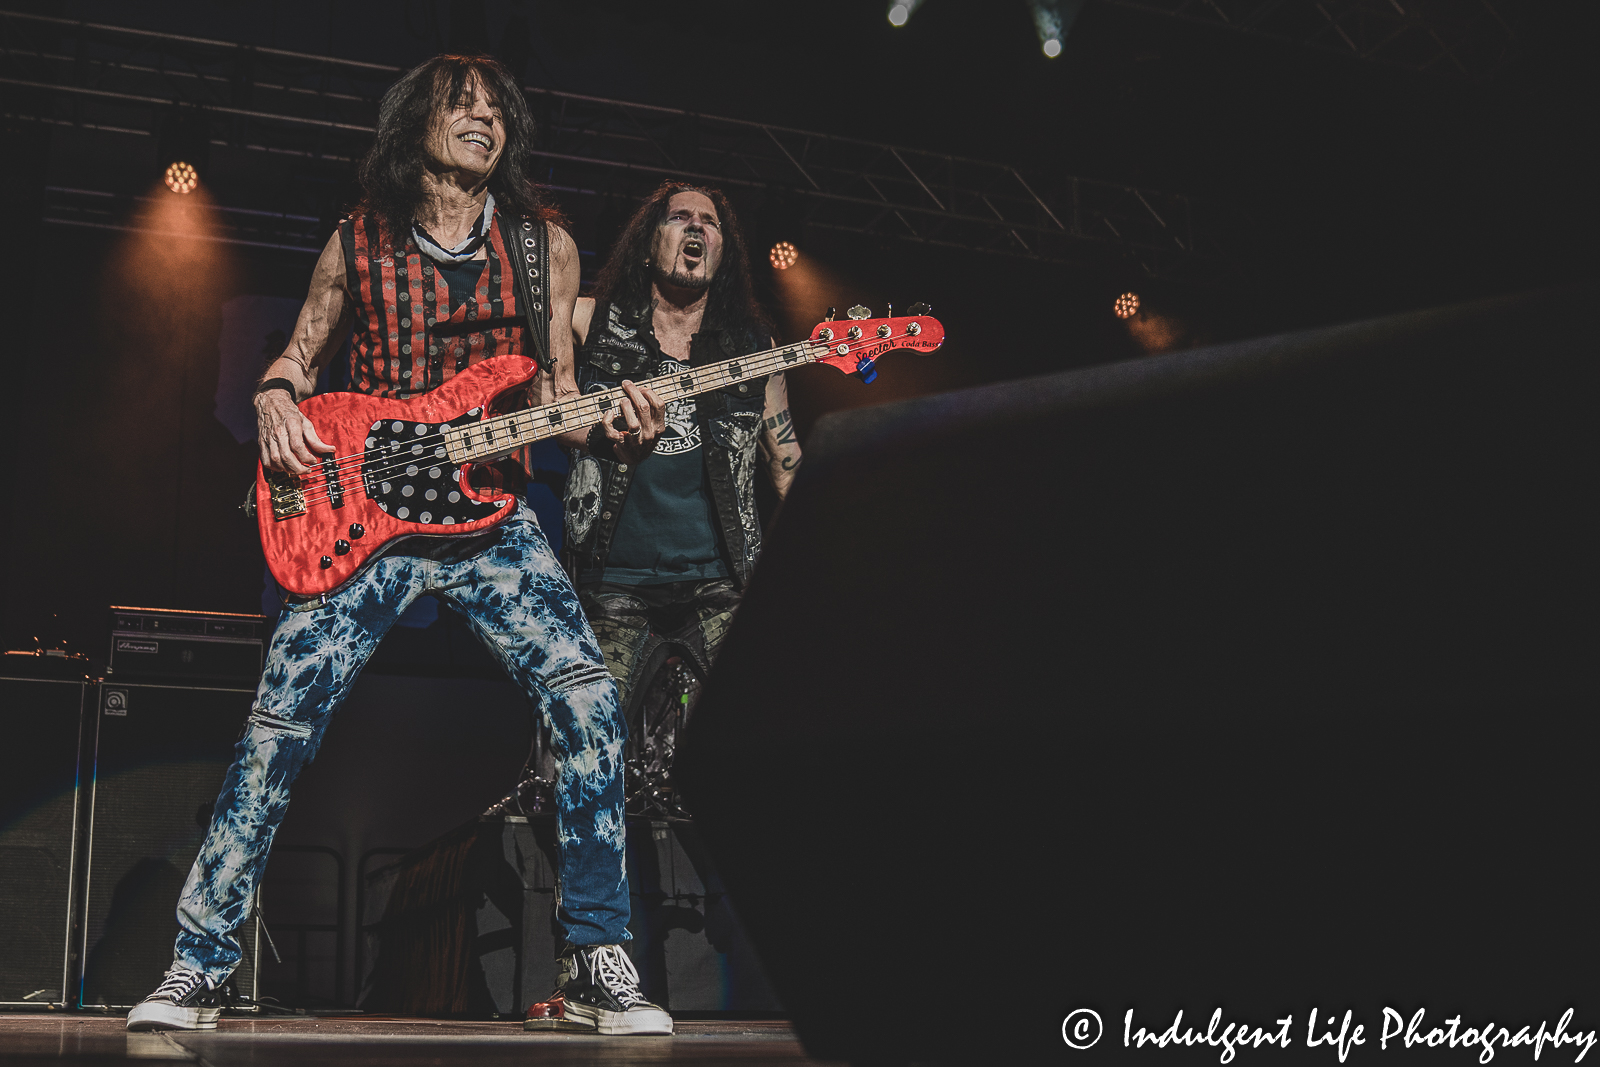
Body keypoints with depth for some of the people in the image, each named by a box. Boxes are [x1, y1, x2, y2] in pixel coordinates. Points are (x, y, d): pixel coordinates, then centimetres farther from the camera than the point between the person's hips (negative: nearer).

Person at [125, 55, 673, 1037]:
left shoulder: (546, 244, 9)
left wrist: (615, 429, -10)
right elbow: (299, 356, 17)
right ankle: (200, 968, 9)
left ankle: (598, 958, -7)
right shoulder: (358, 243, 8)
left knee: (590, 700, -18)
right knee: (279, 728, -5)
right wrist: (277, 401, -6)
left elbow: (555, 392, 10)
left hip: (491, 516, 0)